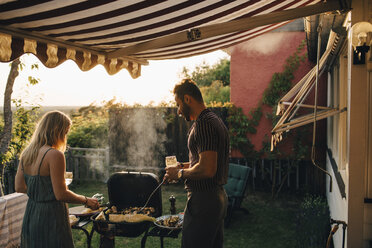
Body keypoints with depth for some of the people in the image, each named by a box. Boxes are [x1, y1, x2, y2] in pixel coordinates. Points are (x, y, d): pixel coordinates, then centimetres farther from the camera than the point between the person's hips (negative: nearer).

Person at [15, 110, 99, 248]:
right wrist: (86, 200, -6)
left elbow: (19, 187, 9)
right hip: (50, 217, -8)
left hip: (30, 216, 8)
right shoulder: (55, 155, -20)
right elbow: (61, 195, -19)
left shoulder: (26, 153, 3)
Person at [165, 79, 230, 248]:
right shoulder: (216, 120, 15)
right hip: (218, 197, 11)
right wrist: (184, 166, 16)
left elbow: (207, 170, -26)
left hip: (203, 201, -11)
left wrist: (180, 173, -12)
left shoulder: (204, 124, -18)